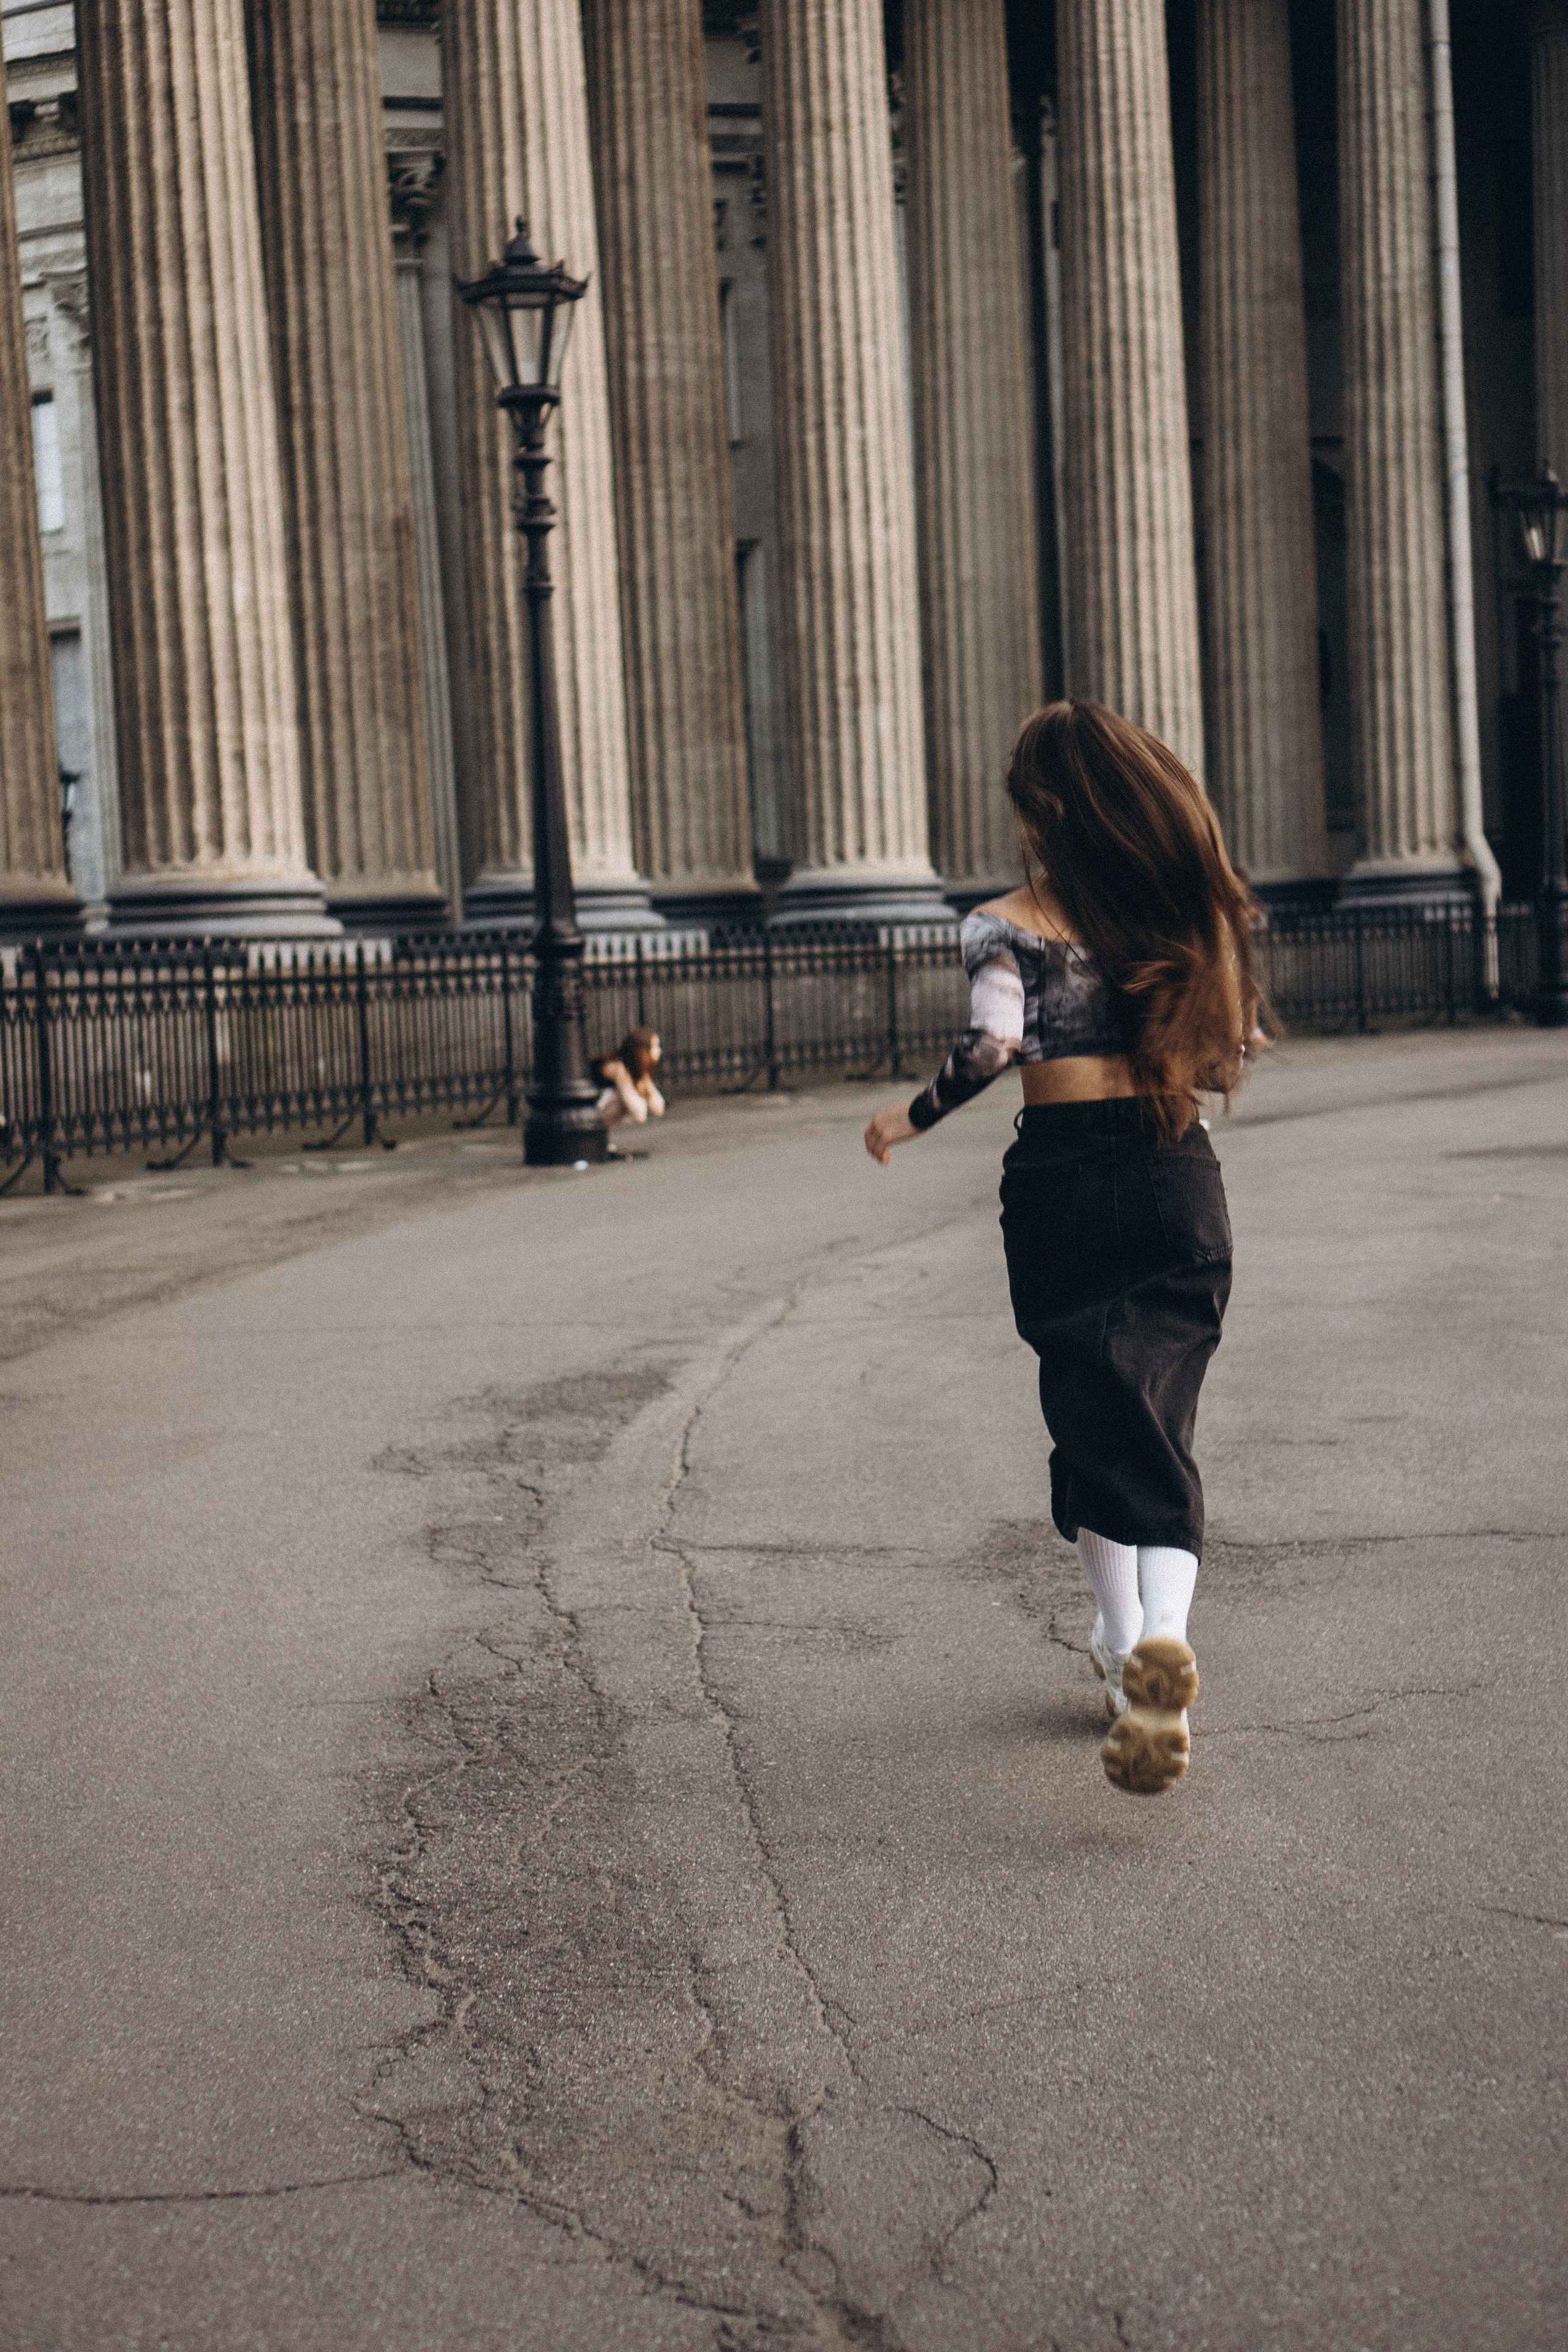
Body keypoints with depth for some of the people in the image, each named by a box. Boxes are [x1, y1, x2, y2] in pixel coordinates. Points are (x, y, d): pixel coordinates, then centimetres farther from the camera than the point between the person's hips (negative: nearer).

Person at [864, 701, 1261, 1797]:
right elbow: (1231, 1055, 9)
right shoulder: (1189, 907, 6)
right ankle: (1164, 1639, -23)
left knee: (1092, 1420, 12)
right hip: (1178, 1179, 2)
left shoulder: (1009, 923, -4)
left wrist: (911, 1119, -2)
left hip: (1062, 1180, -2)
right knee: (1162, 1425, 1)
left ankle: (1124, 1645, 19)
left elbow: (991, 1047, -19)